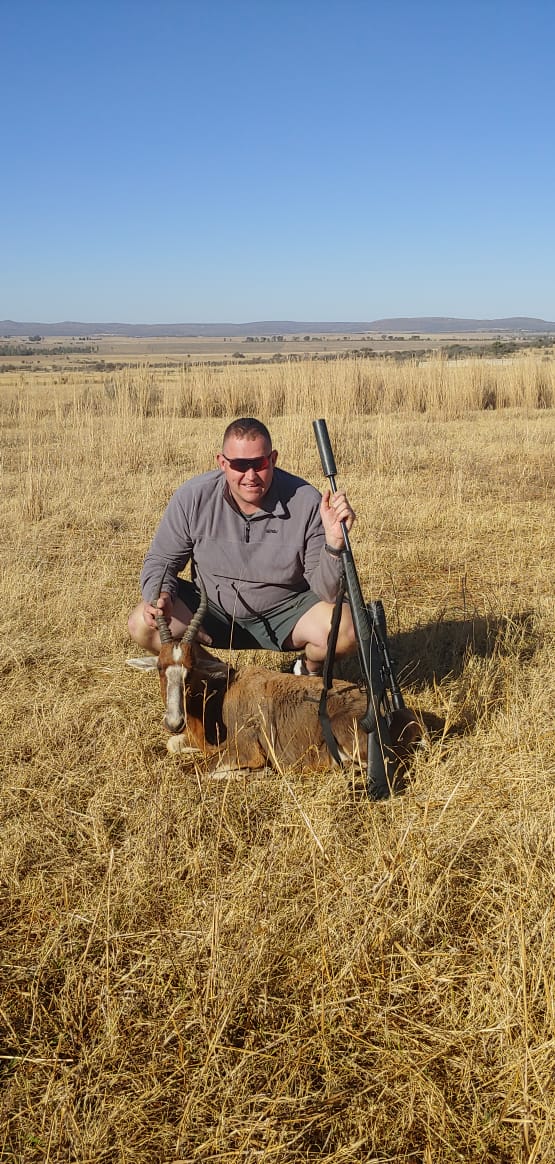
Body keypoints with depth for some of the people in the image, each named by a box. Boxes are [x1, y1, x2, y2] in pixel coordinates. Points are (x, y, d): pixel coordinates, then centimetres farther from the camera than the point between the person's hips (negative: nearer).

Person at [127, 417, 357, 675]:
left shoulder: (306, 502, -18)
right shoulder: (192, 497, -13)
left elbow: (326, 591, -17)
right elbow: (161, 560, -1)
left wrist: (334, 542, -36)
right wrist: (160, 596, -23)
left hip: (285, 610, -1)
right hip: (213, 608, 2)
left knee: (346, 629, -28)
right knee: (143, 626, -21)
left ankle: (310, 668, 9)